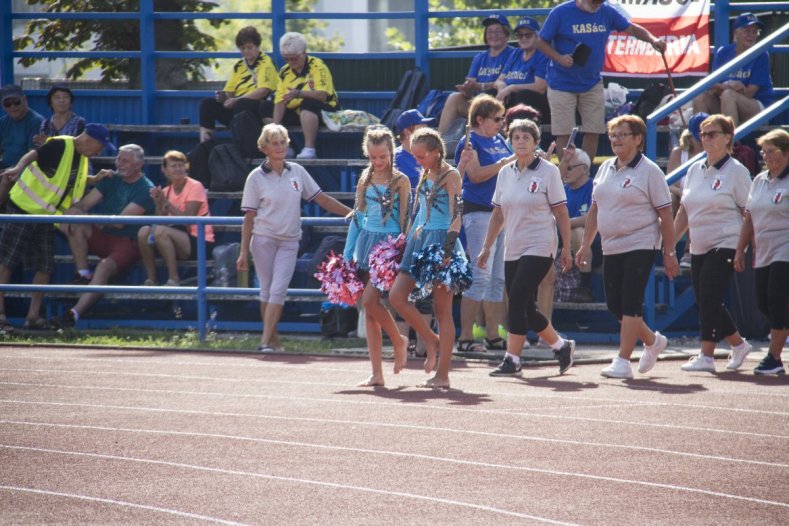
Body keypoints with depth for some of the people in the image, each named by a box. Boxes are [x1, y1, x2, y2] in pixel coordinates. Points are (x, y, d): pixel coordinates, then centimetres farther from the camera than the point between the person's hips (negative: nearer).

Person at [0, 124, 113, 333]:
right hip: (23, 208, -9)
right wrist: (19, 168, -52)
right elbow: (33, 154, -33)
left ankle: (33, 316, 10)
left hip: (45, 215, 9)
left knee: (45, 267, 5)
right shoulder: (60, 145, -17)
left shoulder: (82, 158, 10)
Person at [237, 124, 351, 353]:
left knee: (278, 290, -10)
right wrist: (244, 252, -5)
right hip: (263, 239, -1)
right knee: (267, 291, 2)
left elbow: (321, 199, 12)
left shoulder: (297, 172, 6)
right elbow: (249, 217, -1)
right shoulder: (256, 177, -2)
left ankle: (265, 342, -13)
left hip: (289, 241, 1)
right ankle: (274, 340, 12)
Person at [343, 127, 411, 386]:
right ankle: (377, 373, 6)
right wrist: (348, 253, 12)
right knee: (369, 307, 3)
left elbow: (405, 218, -4)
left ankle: (399, 340, 8)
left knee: (370, 300, -20)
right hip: (366, 242, 6)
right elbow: (357, 217, 15)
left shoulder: (400, 181, -2)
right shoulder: (365, 180, 11)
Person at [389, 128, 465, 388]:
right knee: (396, 296, -4)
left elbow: (456, 215, -14)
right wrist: (409, 236, 20)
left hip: (441, 241, -8)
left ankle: (442, 374, -2)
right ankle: (432, 341, 13)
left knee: (442, 308, -4)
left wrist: (448, 248, -22)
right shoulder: (425, 175, 15)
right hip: (420, 239, 8)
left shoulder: (450, 176, -7)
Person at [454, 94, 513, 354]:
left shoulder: (500, 141, 16)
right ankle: (465, 337, -7)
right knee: (480, 276, -10)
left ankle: (493, 336, 13)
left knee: (499, 278, 8)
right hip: (479, 212, -8)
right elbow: (475, 174, -17)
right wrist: (506, 163, -17)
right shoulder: (470, 142, -5)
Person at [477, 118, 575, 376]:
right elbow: (498, 213, 17)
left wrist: (566, 249, -6)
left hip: (540, 248, -6)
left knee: (517, 300, -16)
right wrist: (487, 247, 14)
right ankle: (561, 346, 25)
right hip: (513, 250, 6)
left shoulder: (548, 171, -4)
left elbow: (561, 213, -4)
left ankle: (512, 360, -12)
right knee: (524, 309, 6)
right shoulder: (505, 173, 10)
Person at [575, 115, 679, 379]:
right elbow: (595, 210, 19)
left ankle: (623, 362, -10)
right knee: (615, 305, 7)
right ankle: (652, 341, 29)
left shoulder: (649, 171, -7)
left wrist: (669, 253, -8)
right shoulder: (605, 169, 12)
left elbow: (665, 215, -6)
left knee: (630, 302, -11)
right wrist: (585, 245, 14)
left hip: (640, 245, -7)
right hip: (611, 248, 7)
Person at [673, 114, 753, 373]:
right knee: (705, 301, 8)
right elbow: (684, 211, 20)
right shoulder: (694, 171, 14)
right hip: (699, 248, 7)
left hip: (725, 245, -7)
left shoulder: (736, 171, -5)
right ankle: (738, 345, 26)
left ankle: (706, 356, -12)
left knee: (709, 299, -14)